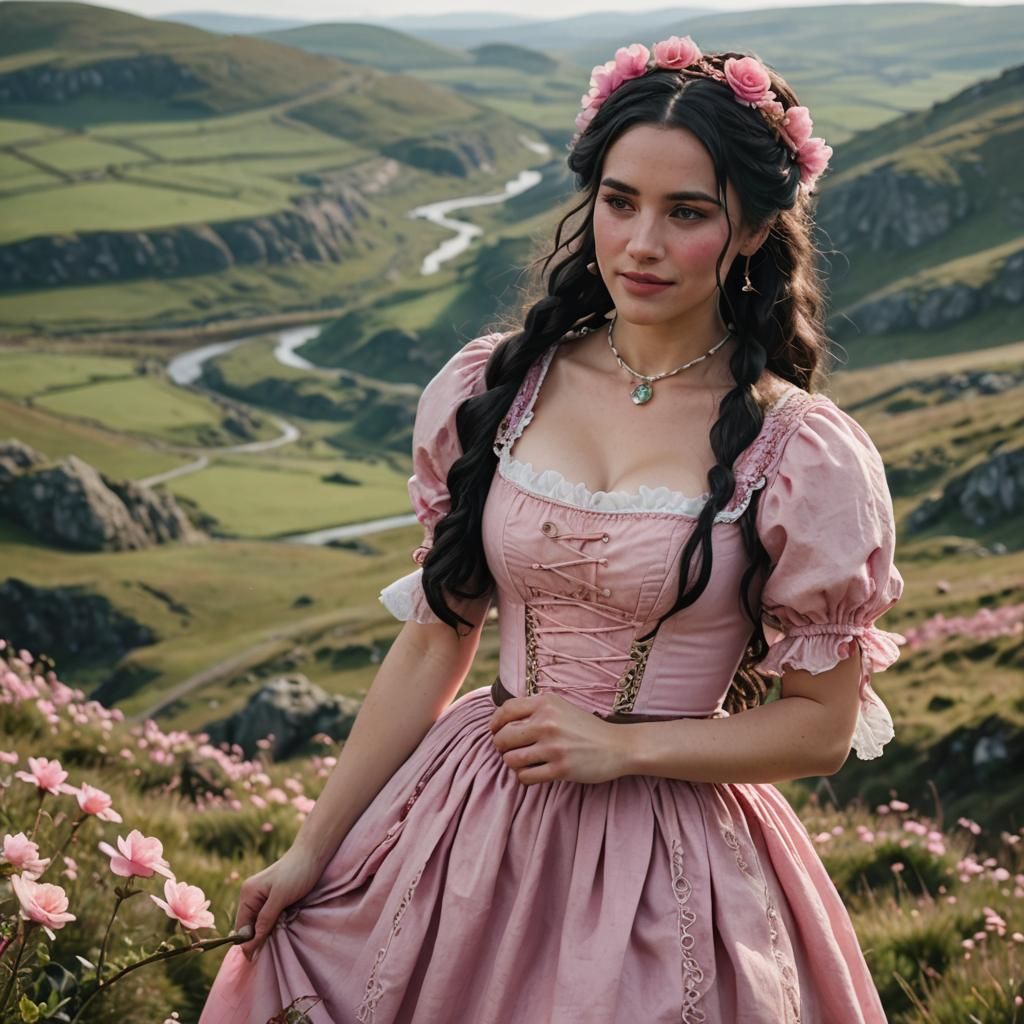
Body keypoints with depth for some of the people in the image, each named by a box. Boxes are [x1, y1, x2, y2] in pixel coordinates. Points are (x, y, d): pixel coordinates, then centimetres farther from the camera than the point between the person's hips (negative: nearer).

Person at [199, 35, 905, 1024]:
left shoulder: (805, 455, -12)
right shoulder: (491, 388, -2)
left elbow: (823, 727, -6)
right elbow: (433, 641, 3)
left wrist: (622, 747, -14)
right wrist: (312, 848, 4)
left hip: (665, 863, -3)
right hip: (469, 825, 3)